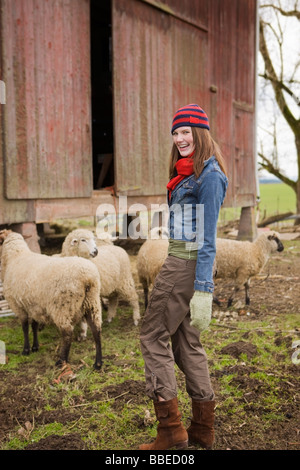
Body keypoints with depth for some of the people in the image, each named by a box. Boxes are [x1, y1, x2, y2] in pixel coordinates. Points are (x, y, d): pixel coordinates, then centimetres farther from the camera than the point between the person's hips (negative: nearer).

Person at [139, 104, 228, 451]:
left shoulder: (209, 176, -14)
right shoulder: (186, 174, 16)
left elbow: (207, 237, -20)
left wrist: (203, 291, -23)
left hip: (188, 266, -10)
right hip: (181, 262, 10)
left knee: (153, 334, -2)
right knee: (186, 341, 12)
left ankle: (171, 429, 3)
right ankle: (203, 430, 21)